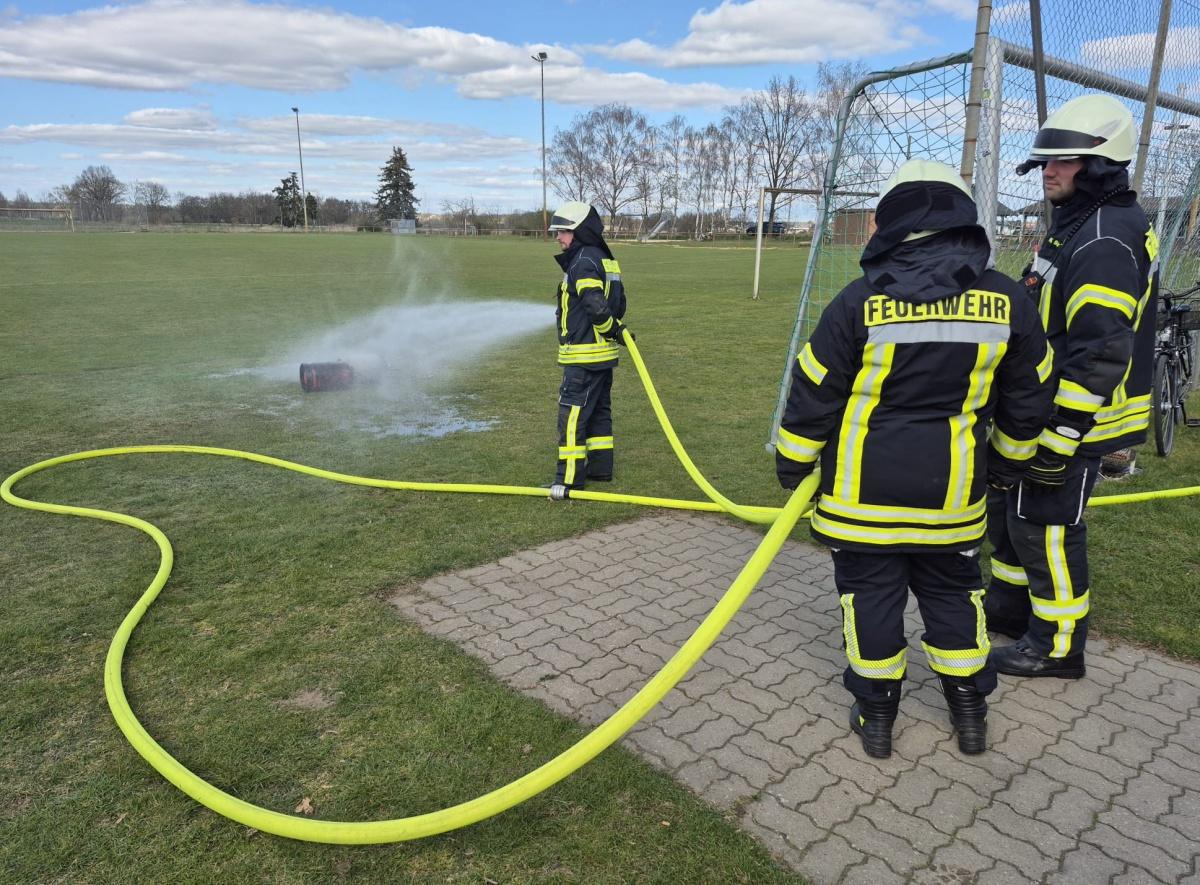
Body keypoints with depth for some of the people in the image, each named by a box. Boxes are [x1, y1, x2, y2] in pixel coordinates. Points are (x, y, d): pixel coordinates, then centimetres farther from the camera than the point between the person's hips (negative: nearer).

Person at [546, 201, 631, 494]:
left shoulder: (583, 262, -16)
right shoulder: (605, 259, 16)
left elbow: (596, 306, -26)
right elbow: (619, 304, 19)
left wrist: (615, 330, -13)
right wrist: (614, 330, 16)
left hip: (584, 355, -10)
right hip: (603, 353, 10)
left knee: (572, 414, -7)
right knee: (599, 411, 17)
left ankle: (569, 479, -5)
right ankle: (600, 467, 26)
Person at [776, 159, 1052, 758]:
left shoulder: (861, 301, -13)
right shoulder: (1007, 301, -3)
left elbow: (814, 392, -8)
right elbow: (1027, 398, 8)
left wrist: (792, 464, 5)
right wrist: (1008, 461, 24)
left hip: (865, 485, -3)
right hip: (952, 486, 3)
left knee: (870, 588, 11)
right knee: (952, 587, 19)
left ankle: (875, 710, 22)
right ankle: (969, 708, 32)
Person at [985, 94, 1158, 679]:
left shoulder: (1106, 241, -21)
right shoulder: (1075, 226, 13)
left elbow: (1100, 354, -27)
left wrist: (1060, 439, -26)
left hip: (1072, 419, -10)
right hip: (1042, 408, 10)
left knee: (1045, 526, 0)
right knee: (1007, 504, 20)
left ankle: (1057, 647, 18)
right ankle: (1010, 607, 38)